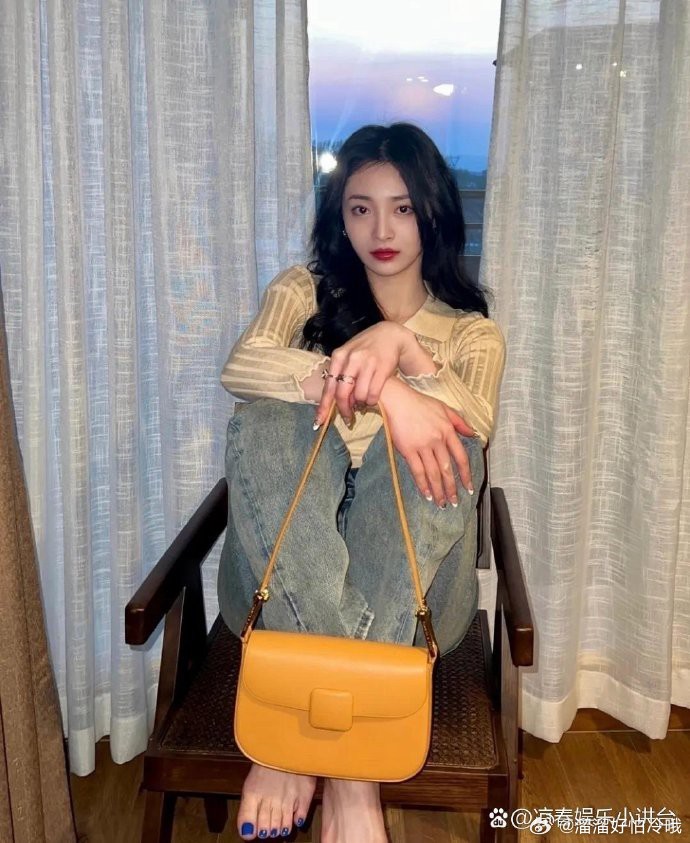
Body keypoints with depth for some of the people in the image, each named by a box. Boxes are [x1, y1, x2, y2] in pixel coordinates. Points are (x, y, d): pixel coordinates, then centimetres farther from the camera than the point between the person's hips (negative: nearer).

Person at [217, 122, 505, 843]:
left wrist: (399, 345, -28)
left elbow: (473, 425, -12)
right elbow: (240, 367, -13)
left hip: (412, 587, 0)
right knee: (266, 420, -28)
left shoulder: (470, 332, 13)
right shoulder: (304, 291, 12)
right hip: (282, 571, 1)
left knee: (441, 443, -29)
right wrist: (383, 389, -26)